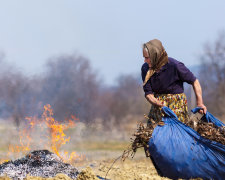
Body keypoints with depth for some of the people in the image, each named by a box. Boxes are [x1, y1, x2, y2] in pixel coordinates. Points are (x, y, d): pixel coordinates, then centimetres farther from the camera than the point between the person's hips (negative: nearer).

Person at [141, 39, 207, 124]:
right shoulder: (145, 68, -6)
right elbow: (148, 94, -7)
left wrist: (200, 103, -12)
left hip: (177, 104, -4)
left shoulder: (175, 66, -18)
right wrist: (161, 105, -26)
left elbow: (194, 82, -6)